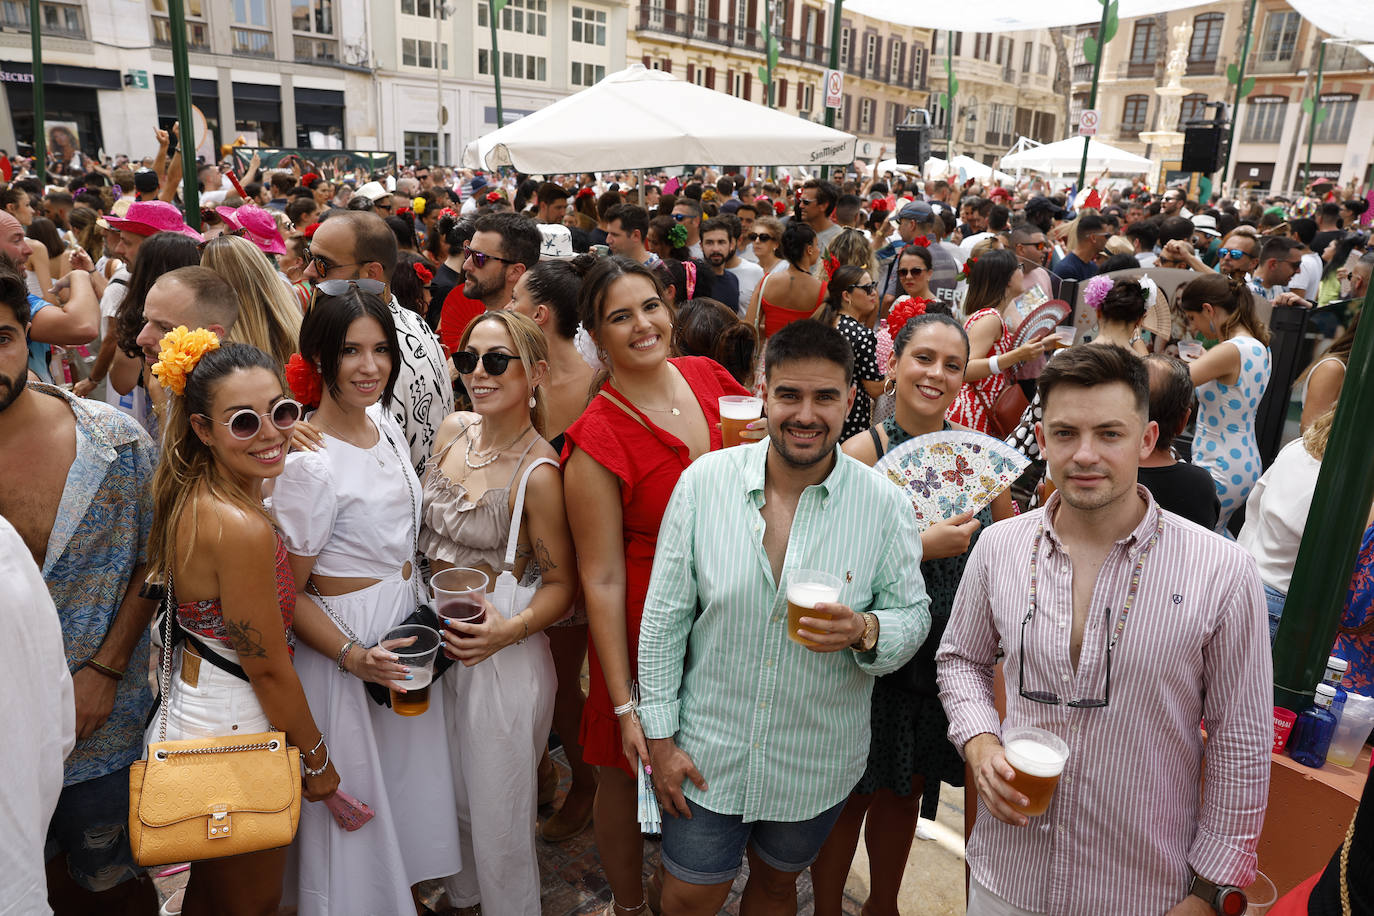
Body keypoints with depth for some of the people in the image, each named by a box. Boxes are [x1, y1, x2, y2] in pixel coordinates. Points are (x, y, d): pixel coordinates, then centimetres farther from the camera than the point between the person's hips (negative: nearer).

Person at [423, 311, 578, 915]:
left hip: (503, 653, -7)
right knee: (451, 793, 25)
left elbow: (561, 584, -13)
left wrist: (510, 630, -28)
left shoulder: (538, 473, -21)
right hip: (437, 638, 7)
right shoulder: (453, 430, -2)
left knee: (498, 812, 10)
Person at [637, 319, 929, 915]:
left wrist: (866, 631, -26)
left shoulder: (885, 504, -12)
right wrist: (660, 736, -5)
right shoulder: (704, 481, -12)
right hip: (707, 751, 0)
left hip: (818, 765, 1)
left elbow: (913, 614, -3)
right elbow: (665, 617, -6)